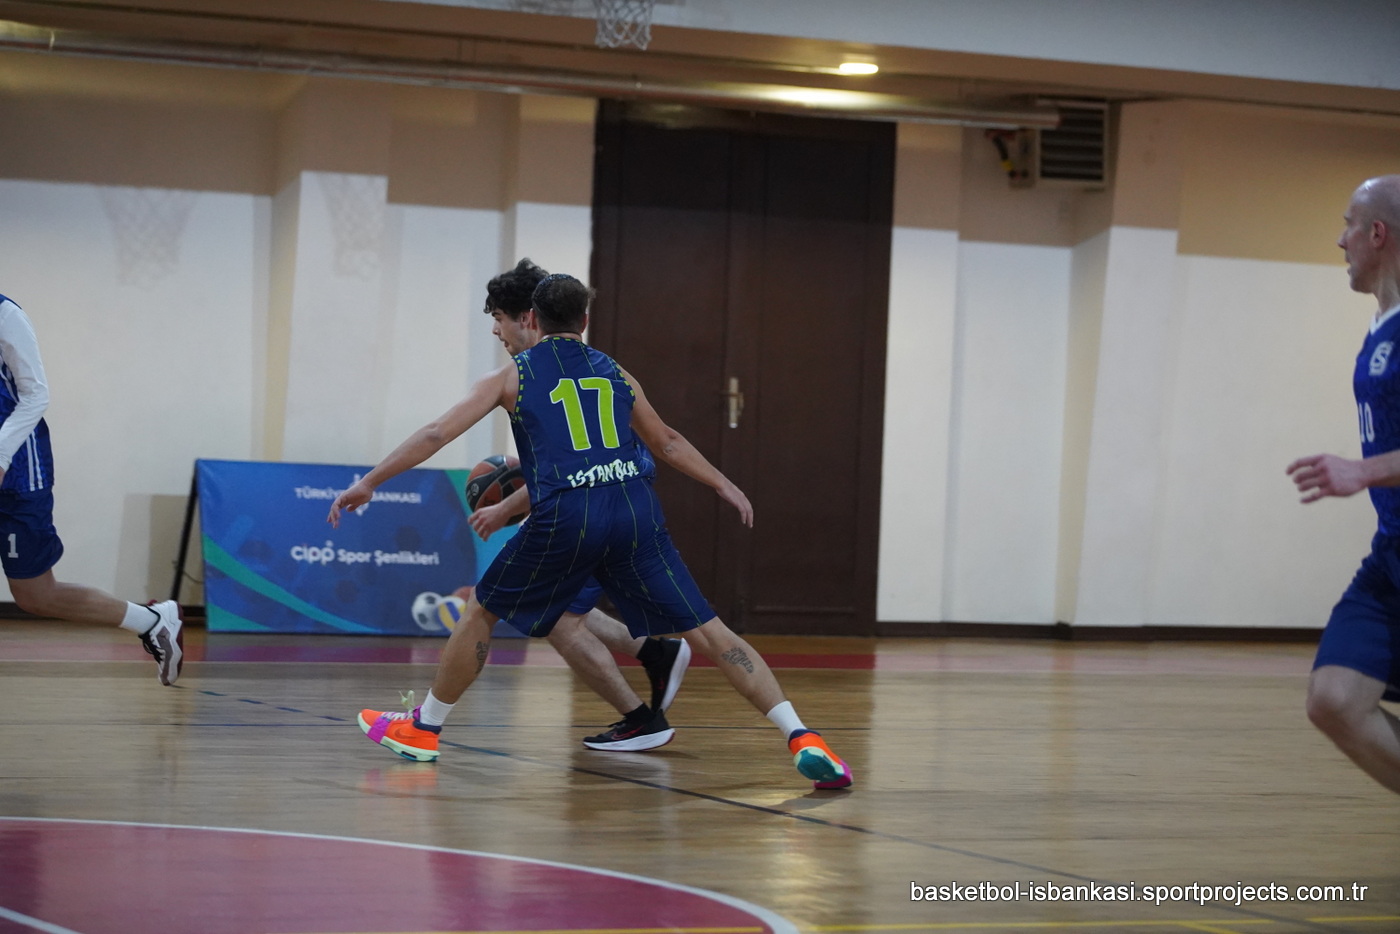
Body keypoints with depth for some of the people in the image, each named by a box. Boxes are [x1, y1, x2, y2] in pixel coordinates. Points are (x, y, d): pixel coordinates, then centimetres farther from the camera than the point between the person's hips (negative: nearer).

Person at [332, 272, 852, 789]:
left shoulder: (513, 376, 15)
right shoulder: (613, 372, 23)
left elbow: (435, 435, 10)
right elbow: (667, 443, 32)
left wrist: (368, 484, 17)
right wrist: (725, 486, 46)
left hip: (565, 518, -2)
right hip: (636, 510, 2)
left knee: (481, 612, 21)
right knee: (706, 631, 3)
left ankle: (422, 729, 30)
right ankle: (802, 740, -8)